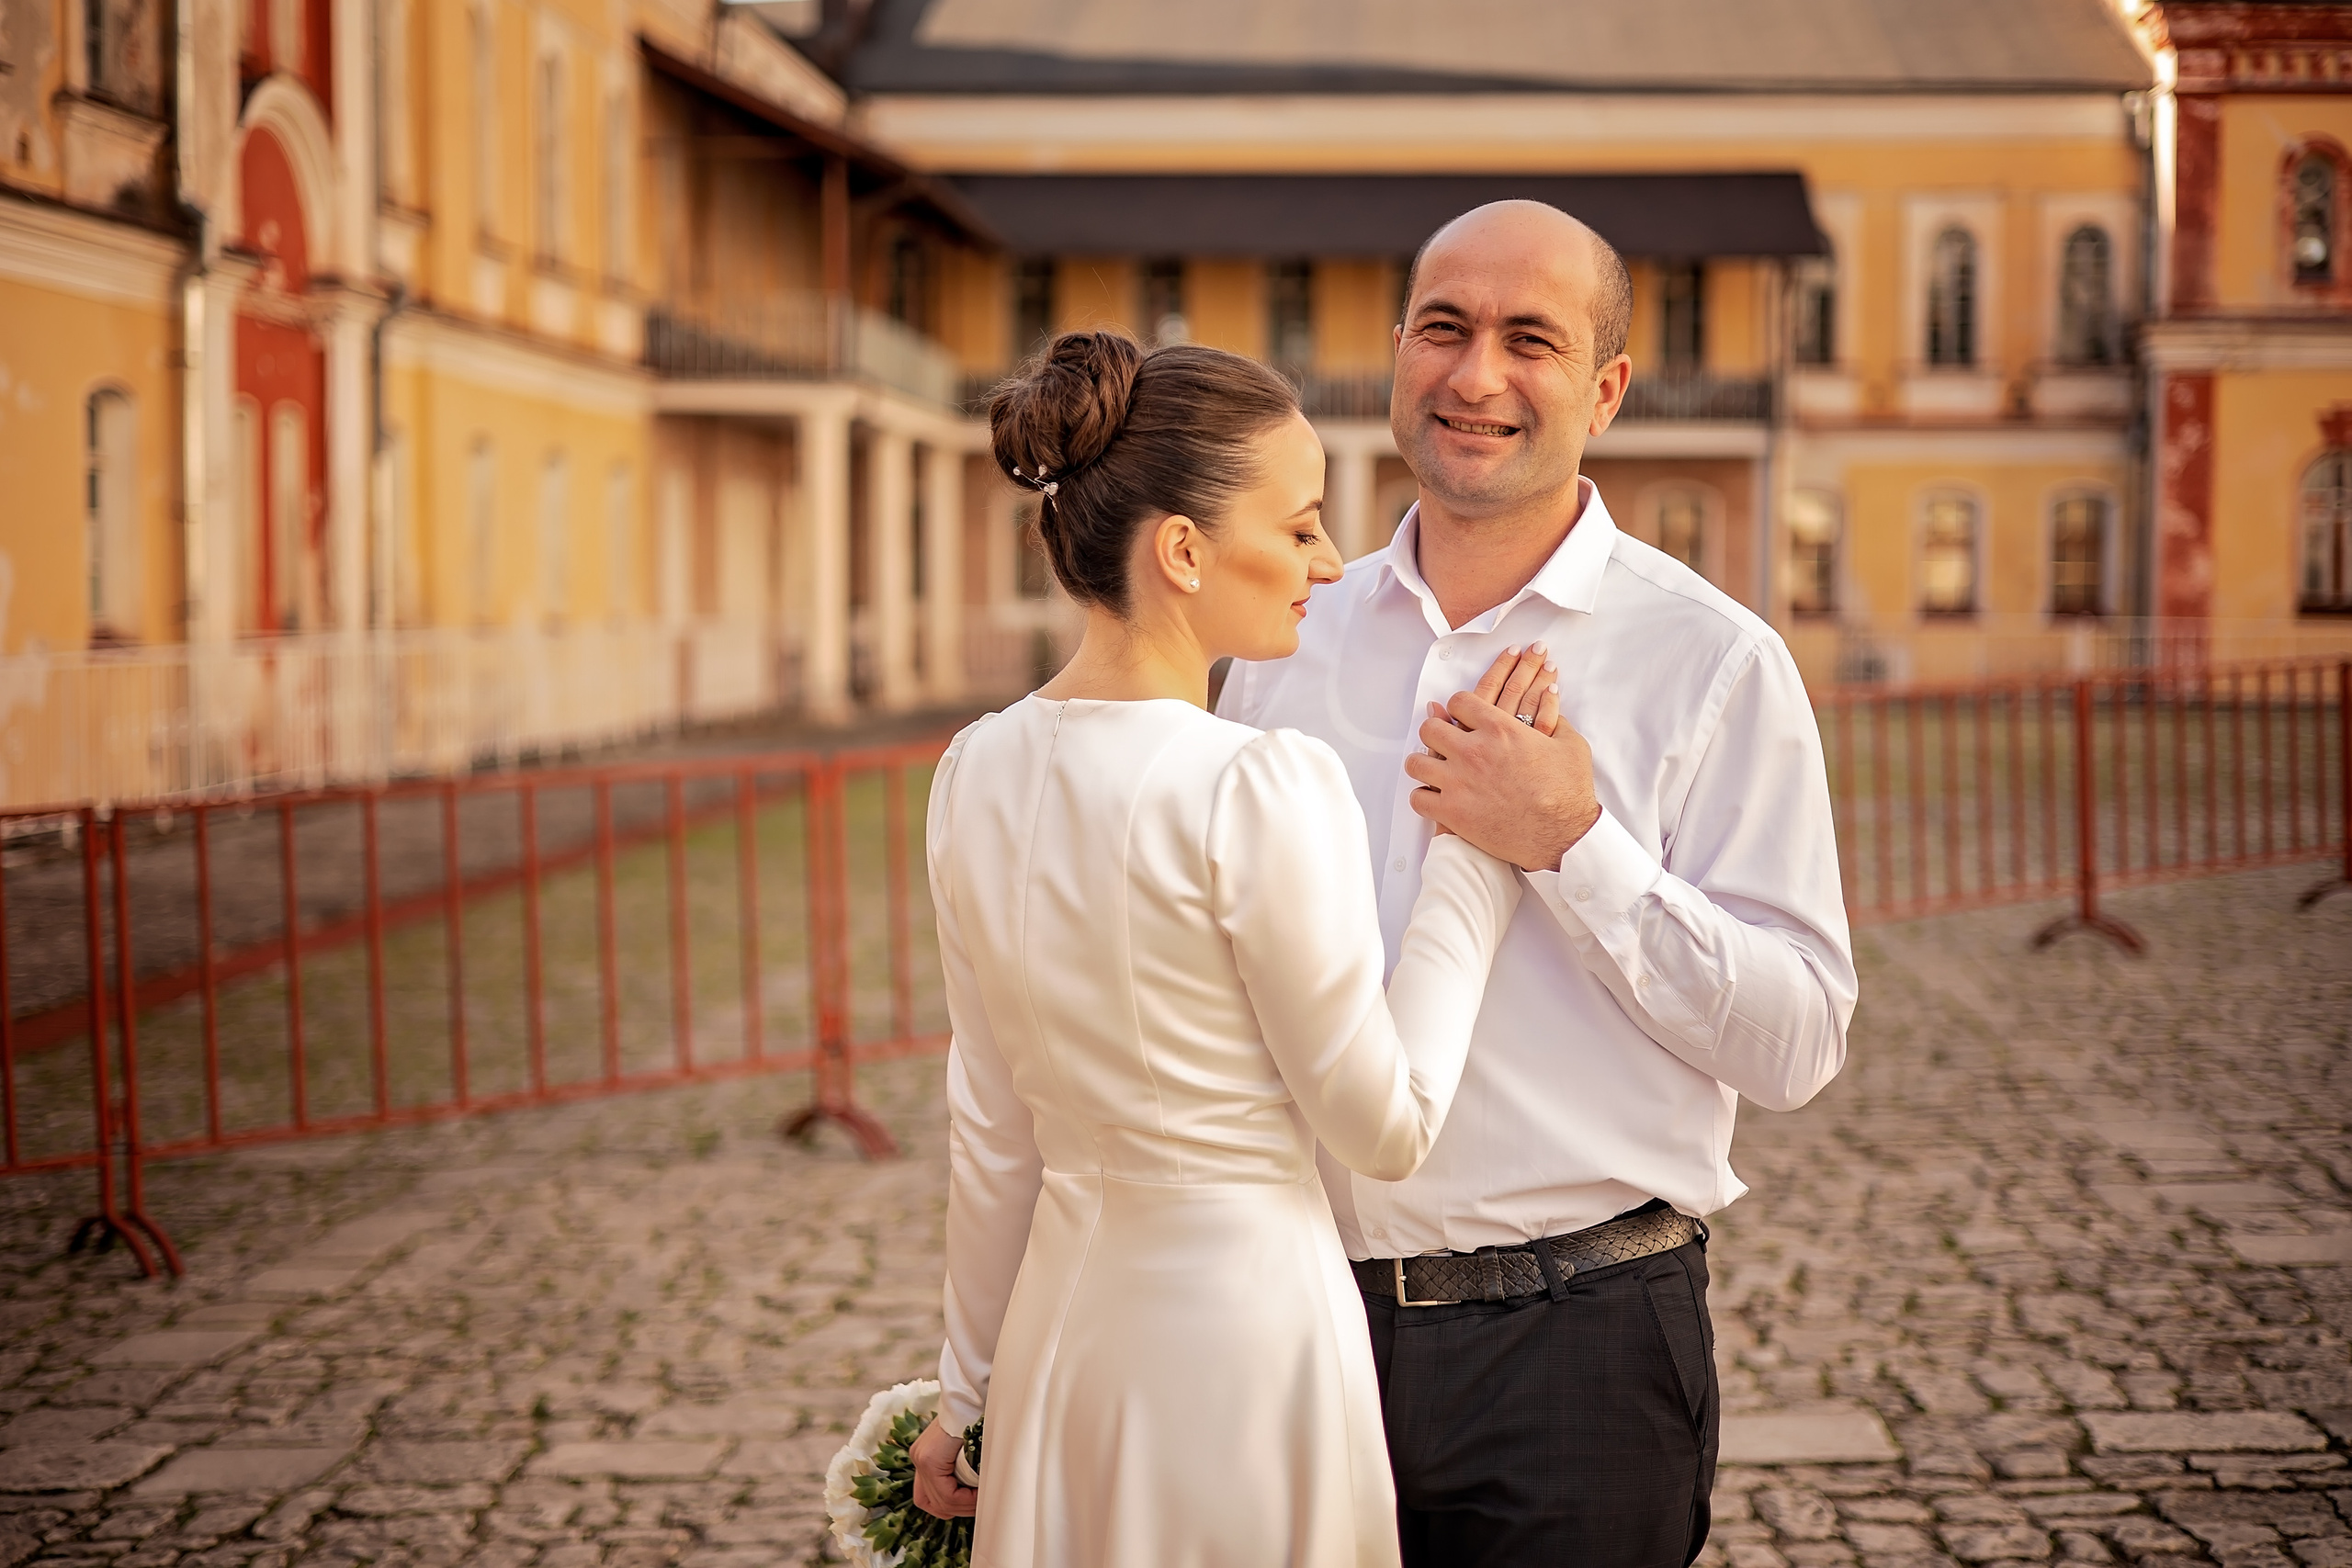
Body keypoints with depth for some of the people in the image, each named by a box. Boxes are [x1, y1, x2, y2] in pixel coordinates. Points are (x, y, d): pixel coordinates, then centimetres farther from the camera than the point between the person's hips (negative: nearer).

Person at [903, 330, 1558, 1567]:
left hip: (1060, 1314, 7)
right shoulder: (1261, 787, -21)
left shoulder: (979, 772, 0)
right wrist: (1478, 836, -7)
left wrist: (971, 1390, 18)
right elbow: (1388, 1126, -12)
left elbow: (992, 1130, 7)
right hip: (1247, 1317, -6)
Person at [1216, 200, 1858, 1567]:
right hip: (1307, 1334, 4)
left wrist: (1574, 846, -18)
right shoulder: (1286, 645, 7)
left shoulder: (1711, 662, -6)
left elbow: (1798, 1045, -10)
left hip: (1576, 1356, -4)